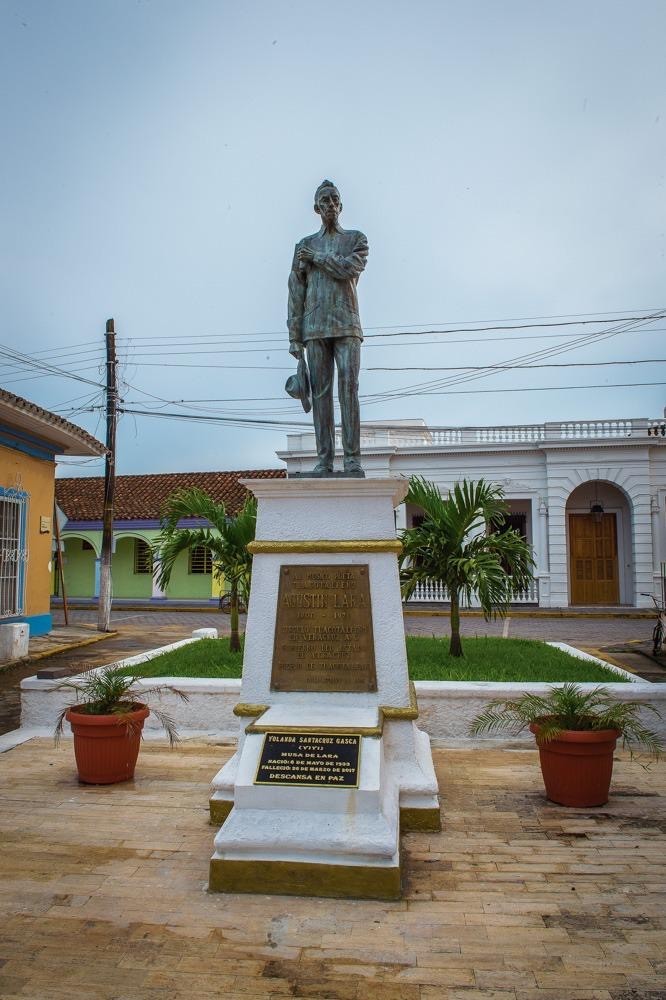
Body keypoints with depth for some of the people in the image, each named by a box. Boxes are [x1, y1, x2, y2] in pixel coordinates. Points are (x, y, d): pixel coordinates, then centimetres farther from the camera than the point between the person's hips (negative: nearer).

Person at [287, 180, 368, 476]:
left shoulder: (356, 239, 14)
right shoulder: (304, 246, 18)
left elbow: (349, 267, -8)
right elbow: (296, 293, 11)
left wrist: (316, 257, 1)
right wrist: (294, 336, 4)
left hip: (346, 325, -1)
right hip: (314, 328, 2)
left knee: (349, 388, -11)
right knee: (320, 392, -4)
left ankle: (352, 458, -12)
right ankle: (324, 459, -3)